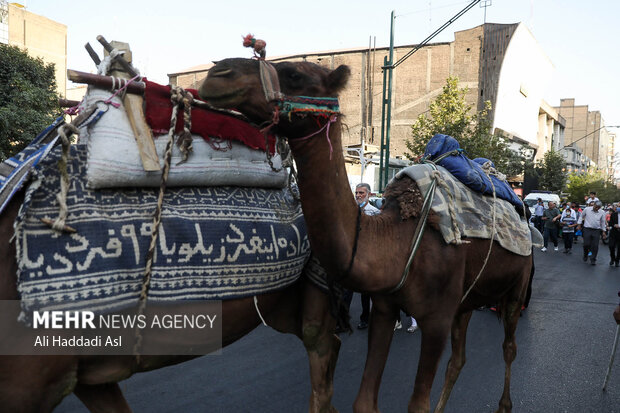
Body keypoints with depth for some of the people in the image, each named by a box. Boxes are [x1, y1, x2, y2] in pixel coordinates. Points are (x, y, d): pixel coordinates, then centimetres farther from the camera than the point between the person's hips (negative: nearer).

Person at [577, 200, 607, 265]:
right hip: (587, 229, -1)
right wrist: (579, 224, 8)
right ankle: (585, 255, 24)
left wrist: (603, 231, 12)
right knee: (586, 244, -3)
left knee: (595, 246, -1)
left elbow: (603, 222, 12)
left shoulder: (602, 212, 1)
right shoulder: (587, 209, -4)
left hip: (596, 230, 1)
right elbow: (581, 216, 11)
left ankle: (593, 260, 9)